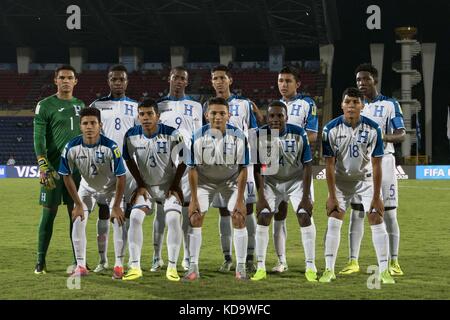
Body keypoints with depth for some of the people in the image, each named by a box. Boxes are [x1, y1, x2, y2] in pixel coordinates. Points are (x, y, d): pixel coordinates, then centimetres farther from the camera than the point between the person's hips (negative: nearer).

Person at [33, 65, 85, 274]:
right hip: (53, 168, -4)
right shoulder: (45, 106, -1)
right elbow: (38, 138, -8)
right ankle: (41, 261, 3)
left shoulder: (80, 105, 15)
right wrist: (43, 166, -18)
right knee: (49, 213, -3)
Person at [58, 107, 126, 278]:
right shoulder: (72, 147, -25)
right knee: (78, 222, -10)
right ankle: (81, 266, 0)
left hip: (111, 188, -2)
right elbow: (67, 176, -11)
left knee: (119, 222, -14)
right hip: (87, 188, 2)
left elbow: (121, 177, -22)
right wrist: (78, 204, -11)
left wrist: (116, 206, -19)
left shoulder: (111, 147, -32)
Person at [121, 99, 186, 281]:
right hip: (146, 186, 2)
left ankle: (172, 267, -8)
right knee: (135, 217, -14)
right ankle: (135, 266, -8)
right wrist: (140, 184, 1)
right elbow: (129, 161, 6)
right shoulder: (132, 136, -11)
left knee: (173, 219, -18)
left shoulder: (172, 135, -18)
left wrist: (175, 185, -7)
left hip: (168, 186, -2)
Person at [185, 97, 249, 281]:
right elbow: (193, 169, -15)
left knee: (239, 219, -10)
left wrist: (240, 200, -16)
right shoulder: (198, 137, -23)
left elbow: (243, 169, -14)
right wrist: (194, 200, -16)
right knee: (194, 219, -10)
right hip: (204, 181, 0)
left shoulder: (238, 136, -22)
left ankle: (241, 267, 0)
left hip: (231, 181, 0)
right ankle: (193, 267, -1)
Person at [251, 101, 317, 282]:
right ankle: (261, 268, -2)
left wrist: (306, 196, -15)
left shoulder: (298, 134, -21)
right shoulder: (260, 135, -19)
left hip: (297, 179, -1)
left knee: (305, 217, -11)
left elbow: (307, 165, -14)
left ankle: (310, 267, -3)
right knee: (263, 218, -8)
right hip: (271, 180, 1)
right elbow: (258, 168, -10)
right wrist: (261, 197, -12)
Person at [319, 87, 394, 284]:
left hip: (365, 179, 0)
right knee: (333, 222, -8)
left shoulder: (373, 129, -17)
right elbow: (329, 164, -12)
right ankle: (329, 270, 1)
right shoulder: (331, 129, -17)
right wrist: (332, 195, -13)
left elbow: (376, 165, -13)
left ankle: (384, 271, -4)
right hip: (340, 180, 0)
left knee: (377, 220, -9)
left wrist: (376, 197, -13)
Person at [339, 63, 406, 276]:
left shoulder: (390, 104, 0)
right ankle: (353, 261, 4)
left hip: (383, 161, -3)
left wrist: (384, 137, -24)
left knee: (389, 213, -1)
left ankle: (394, 262, 5)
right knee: (356, 213, 0)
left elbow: (401, 135, -6)